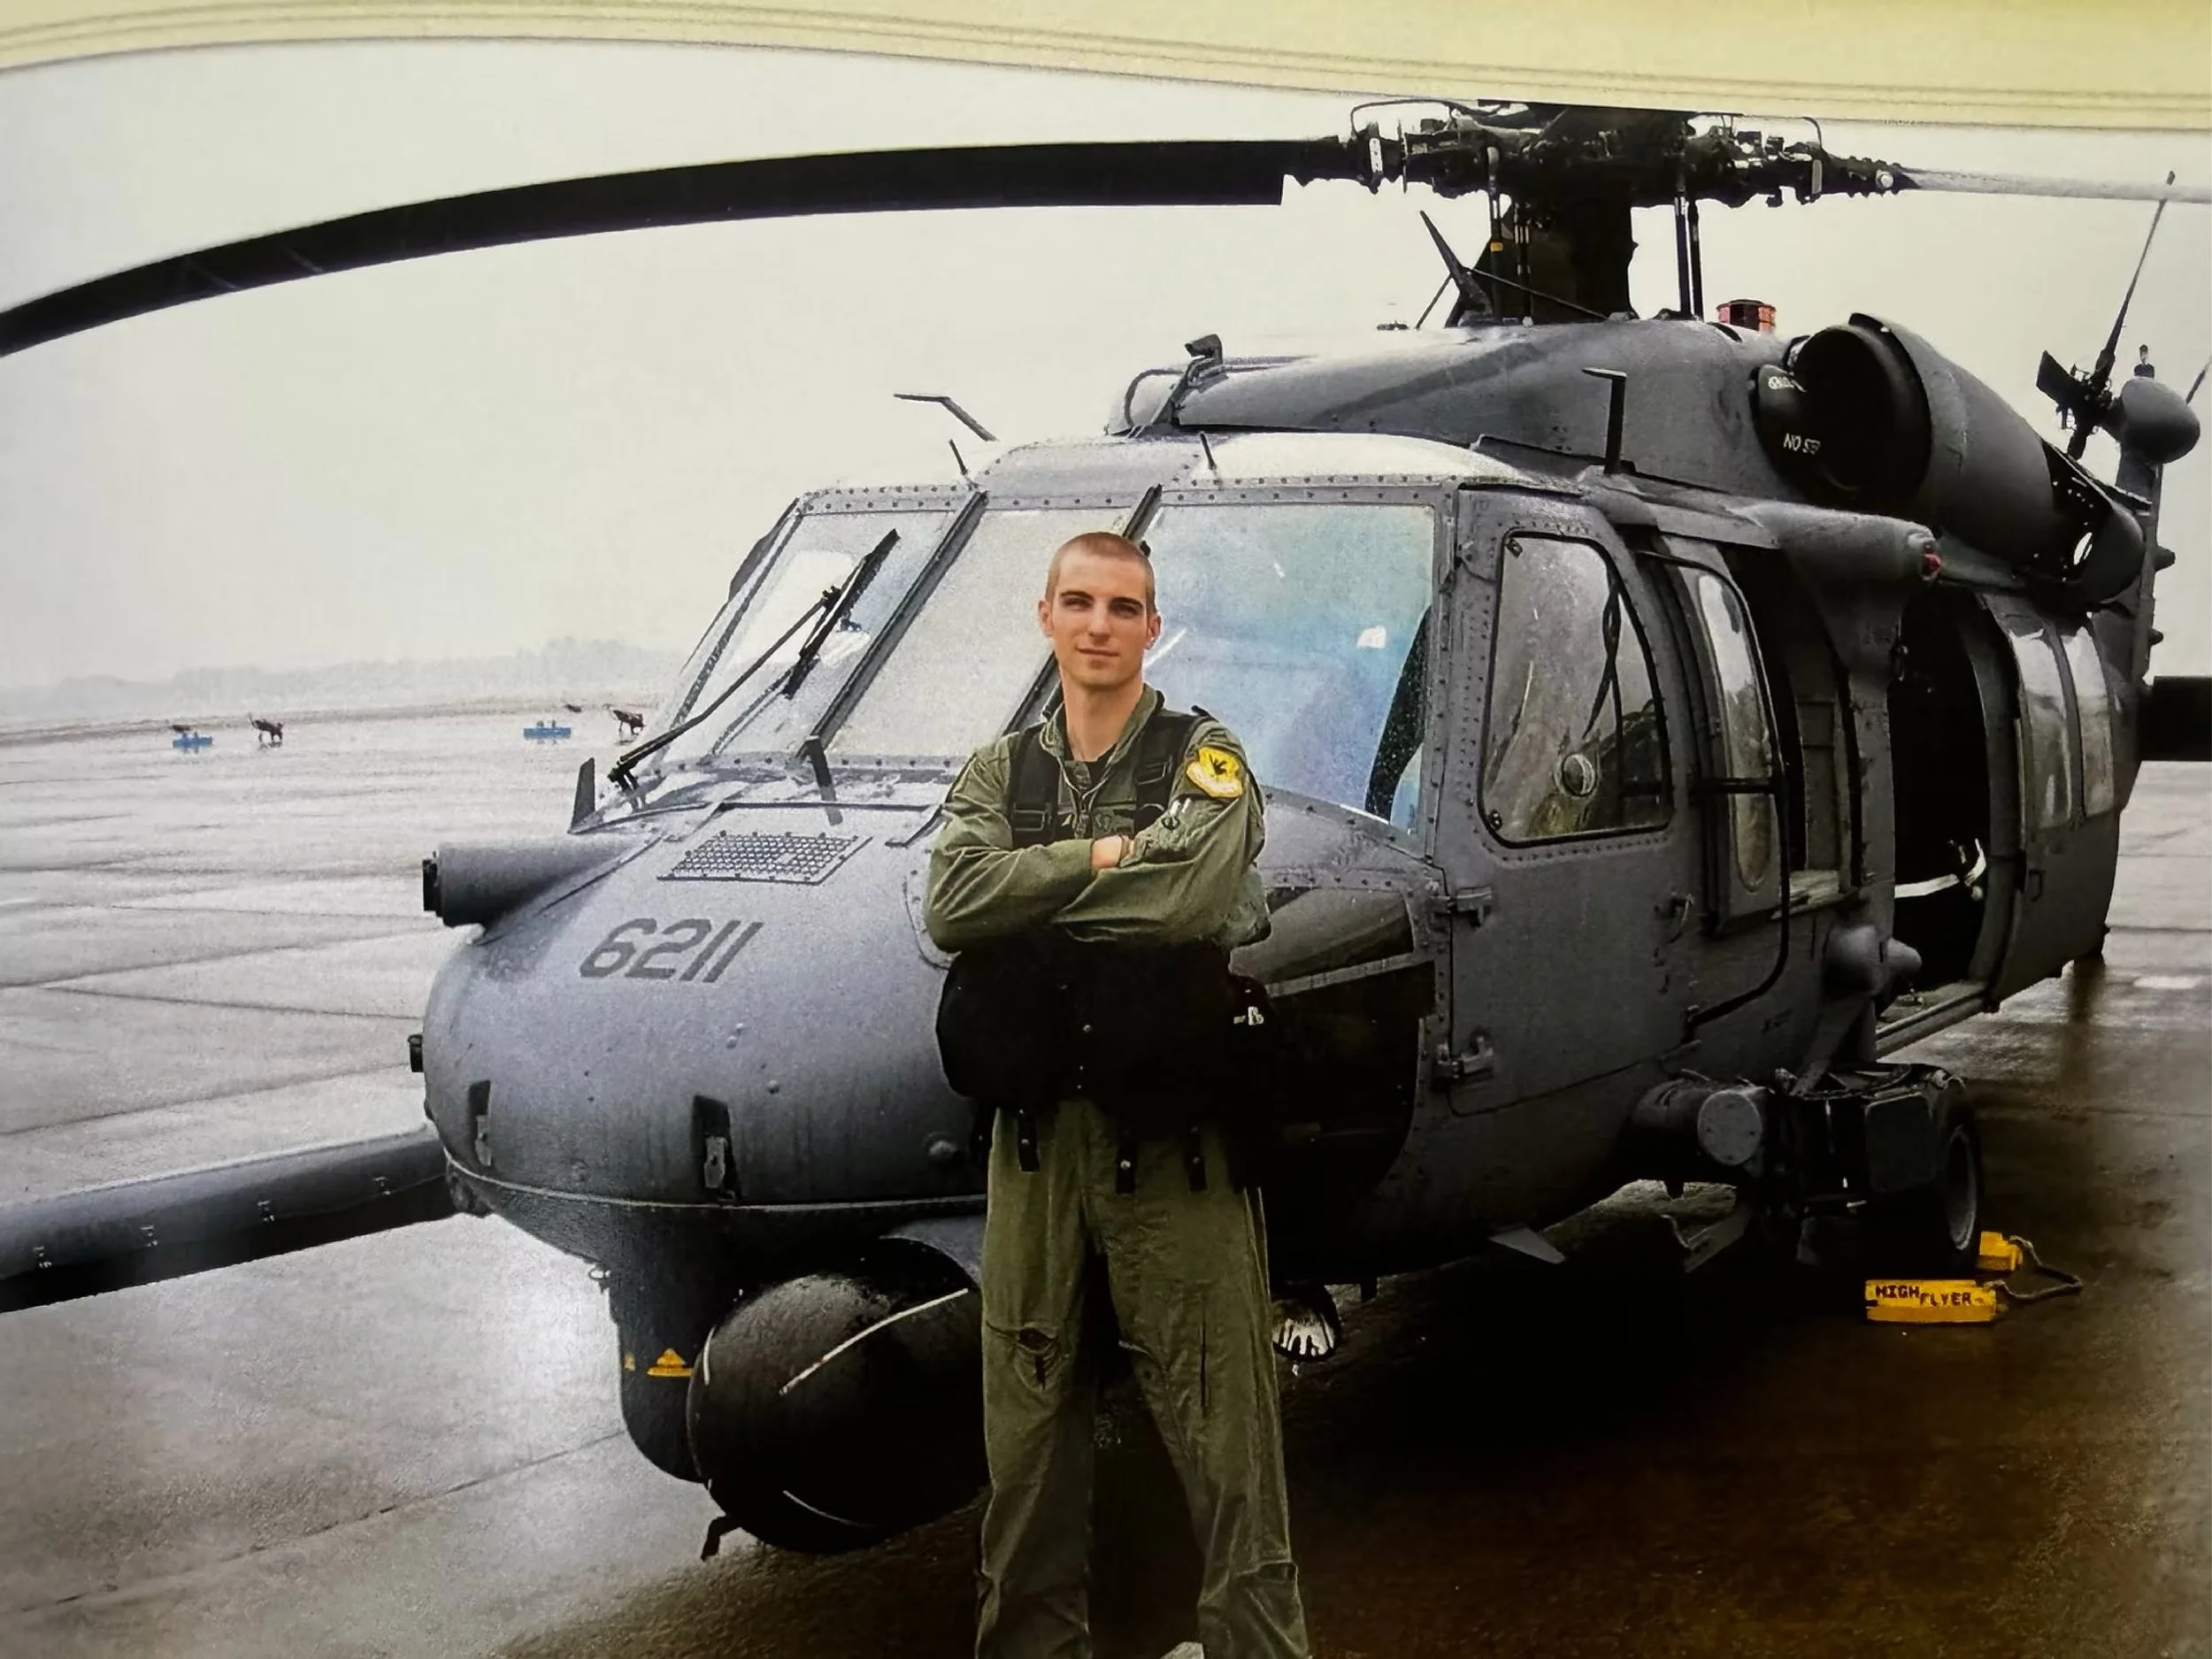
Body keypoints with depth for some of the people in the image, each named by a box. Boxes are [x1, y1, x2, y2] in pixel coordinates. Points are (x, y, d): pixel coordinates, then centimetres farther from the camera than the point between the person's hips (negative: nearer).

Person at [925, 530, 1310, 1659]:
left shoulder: (1203, 758, -1)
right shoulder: (997, 775, 11)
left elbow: (1197, 896, -21)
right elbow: (950, 908, -8)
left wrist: (1032, 896, -10)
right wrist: (1104, 855, -12)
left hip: (1170, 1137, -4)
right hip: (1034, 1132, 4)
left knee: (1219, 1422, 1)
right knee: (1029, 1416, 13)